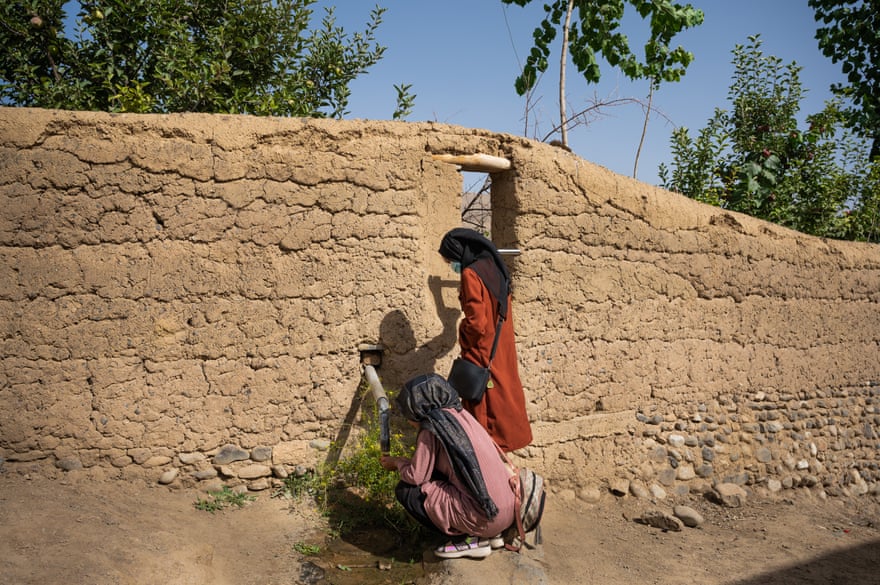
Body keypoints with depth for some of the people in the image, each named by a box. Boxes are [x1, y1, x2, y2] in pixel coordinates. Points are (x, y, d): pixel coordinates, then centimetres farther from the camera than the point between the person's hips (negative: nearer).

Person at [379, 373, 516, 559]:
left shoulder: (432, 427, -9)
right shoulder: (459, 413, 13)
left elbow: (416, 477, -5)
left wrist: (397, 463, 14)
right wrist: (405, 461, 27)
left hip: (484, 517, -8)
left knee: (406, 490, 1)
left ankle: (469, 540, 2)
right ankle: (491, 535, 15)